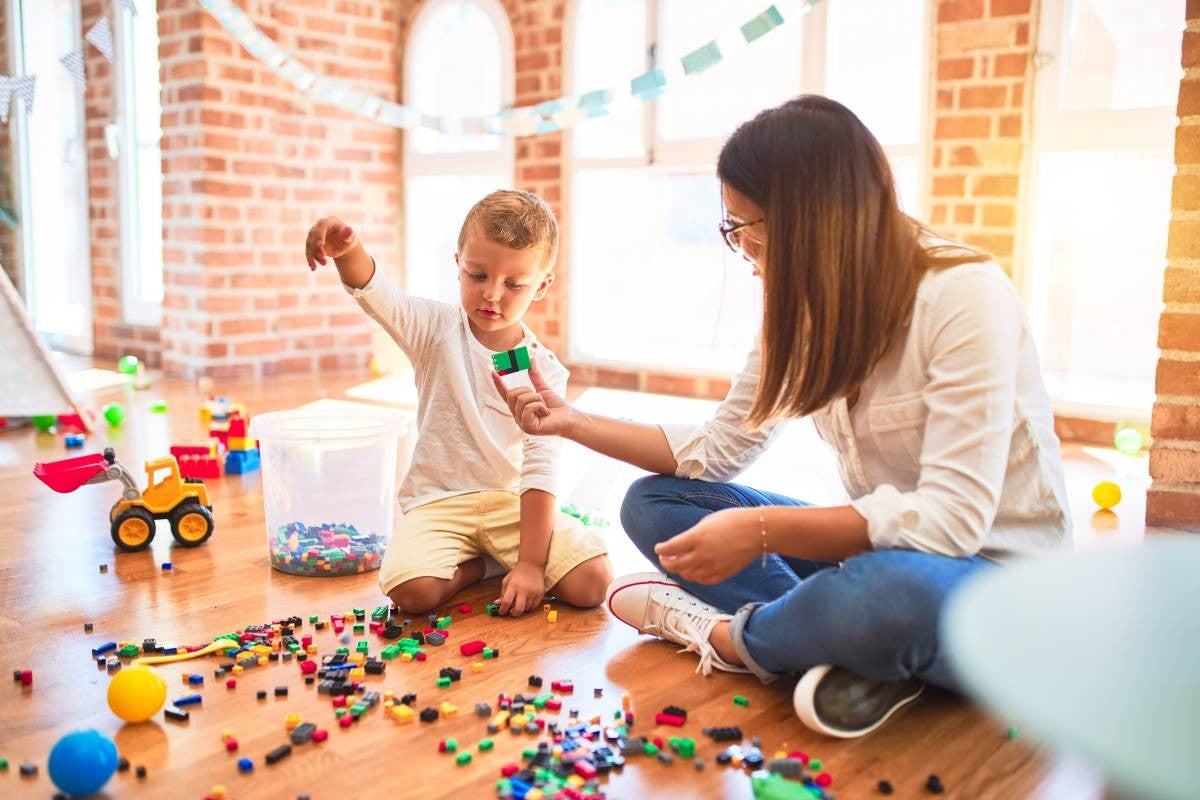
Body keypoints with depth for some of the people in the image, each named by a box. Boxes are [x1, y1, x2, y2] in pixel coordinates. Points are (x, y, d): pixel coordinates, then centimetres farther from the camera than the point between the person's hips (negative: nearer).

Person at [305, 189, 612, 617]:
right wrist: (349, 252, -46)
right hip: (439, 500, 0)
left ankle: (508, 565, 10)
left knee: (591, 582, -19)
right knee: (412, 589, -28)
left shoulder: (544, 371, -6)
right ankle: (476, 565, 5)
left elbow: (541, 469, -11)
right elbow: (375, 293, -21)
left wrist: (531, 563, -18)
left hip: (513, 501, 0)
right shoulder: (439, 329, -3)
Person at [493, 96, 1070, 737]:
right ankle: (864, 653, -17)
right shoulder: (803, 307, 1)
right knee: (652, 503, -3)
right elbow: (718, 450, 7)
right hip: (879, 551, 7)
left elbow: (953, 517, -28)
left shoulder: (963, 295, -21)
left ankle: (729, 637, -10)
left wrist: (761, 530, -32)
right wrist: (572, 422, 3)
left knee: (885, 588, -43)